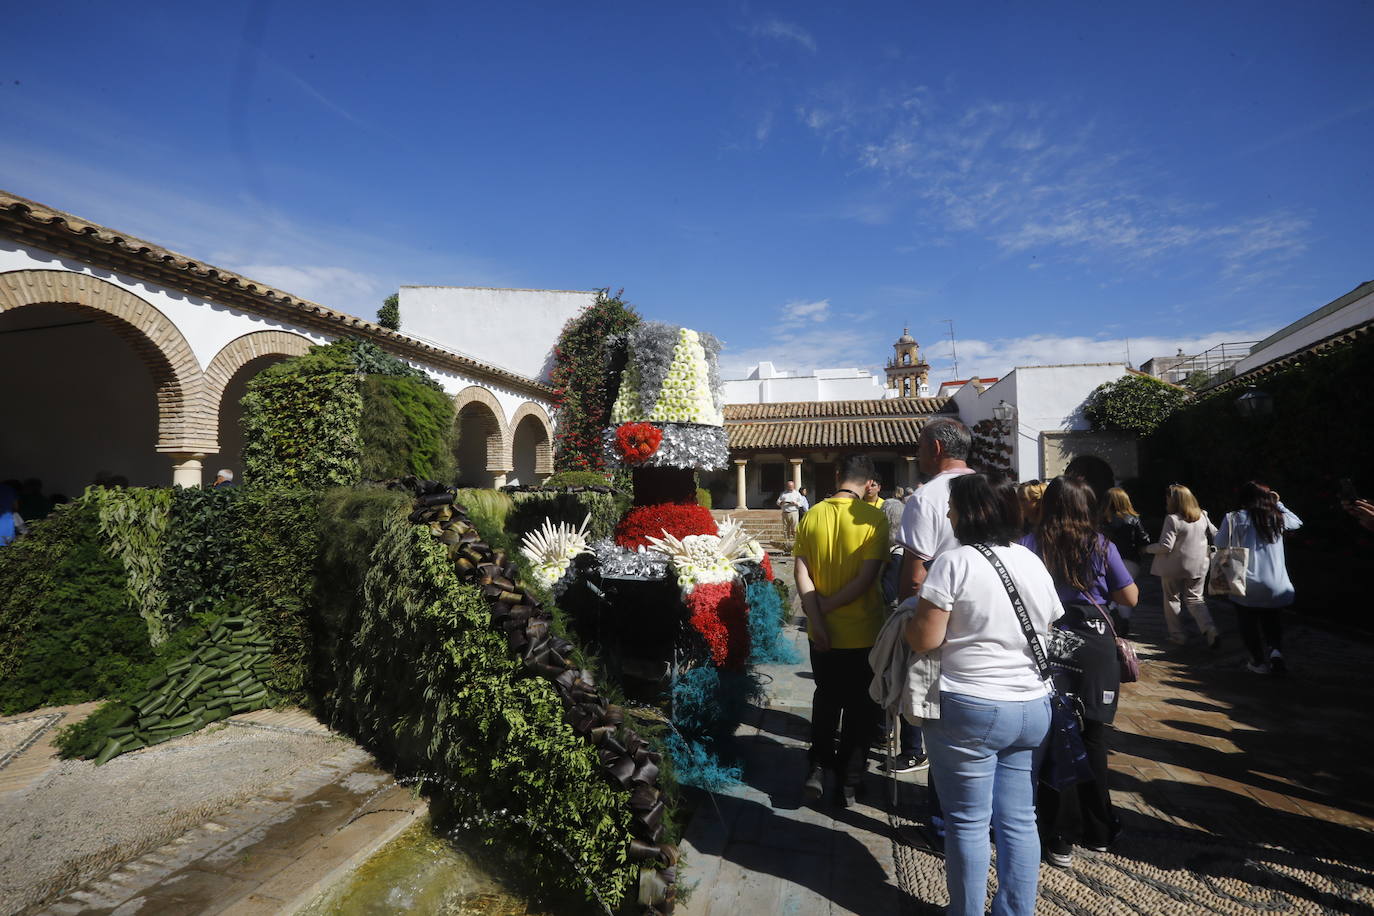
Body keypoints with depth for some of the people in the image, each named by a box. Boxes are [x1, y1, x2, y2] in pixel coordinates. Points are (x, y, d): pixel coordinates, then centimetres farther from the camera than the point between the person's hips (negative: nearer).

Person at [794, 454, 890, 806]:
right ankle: (849, 780, 25)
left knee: (826, 697, 23)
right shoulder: (873, 517, -14)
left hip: (822, 632, 3)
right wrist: (827, 605, -12)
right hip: (862, 631, -3)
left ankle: (817, 768, 22)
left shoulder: (813, 514, -5)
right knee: (859, 706, 15)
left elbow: (801, 571, -9)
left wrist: (817, 616, -9)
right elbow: (867, 577, -19)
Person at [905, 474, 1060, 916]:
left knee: (968, 823, 8)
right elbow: (1050, 633, 17)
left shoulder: (954, 562, -15)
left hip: (969, 709, -6)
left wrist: (909, 616, 3)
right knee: (1020, 821, 15)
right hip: (1033, 708, 6)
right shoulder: (1034, 562, 6)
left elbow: (924, 639, -16)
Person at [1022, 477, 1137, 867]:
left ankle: (1057, 840, 16)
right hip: (1093, 655, 1)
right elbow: (1130, 597, 1)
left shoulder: (1030, 545, -8)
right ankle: (1099, 833, 30)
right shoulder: (1100, 546, -4)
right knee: (1093, 743, 14)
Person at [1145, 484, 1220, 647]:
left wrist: (1147, 549, -5)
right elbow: (1216, 535, 15)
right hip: (1198, 566, 5)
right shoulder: (1202, 516, 0)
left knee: (1172, 599, 11)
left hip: (1174, 567, -5)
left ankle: (1177, 635, 18)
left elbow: (1165, 546, -21)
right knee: (1195, 599, 16)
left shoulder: (1172, 519, -20)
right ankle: (1210, 630, -2)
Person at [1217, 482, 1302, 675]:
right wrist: (1278, 503, 25)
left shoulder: (1234, 519, -8)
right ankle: (1276, 650, 2)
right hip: (1276, 585, 3)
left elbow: (1220, 546, -6)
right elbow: (1297, 522, 26)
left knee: (1248, 621, 13)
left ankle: (1259, 661, 15)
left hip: (1246, 585, -3)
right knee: (1271, 618, 23)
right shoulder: (1278, 518, 3)